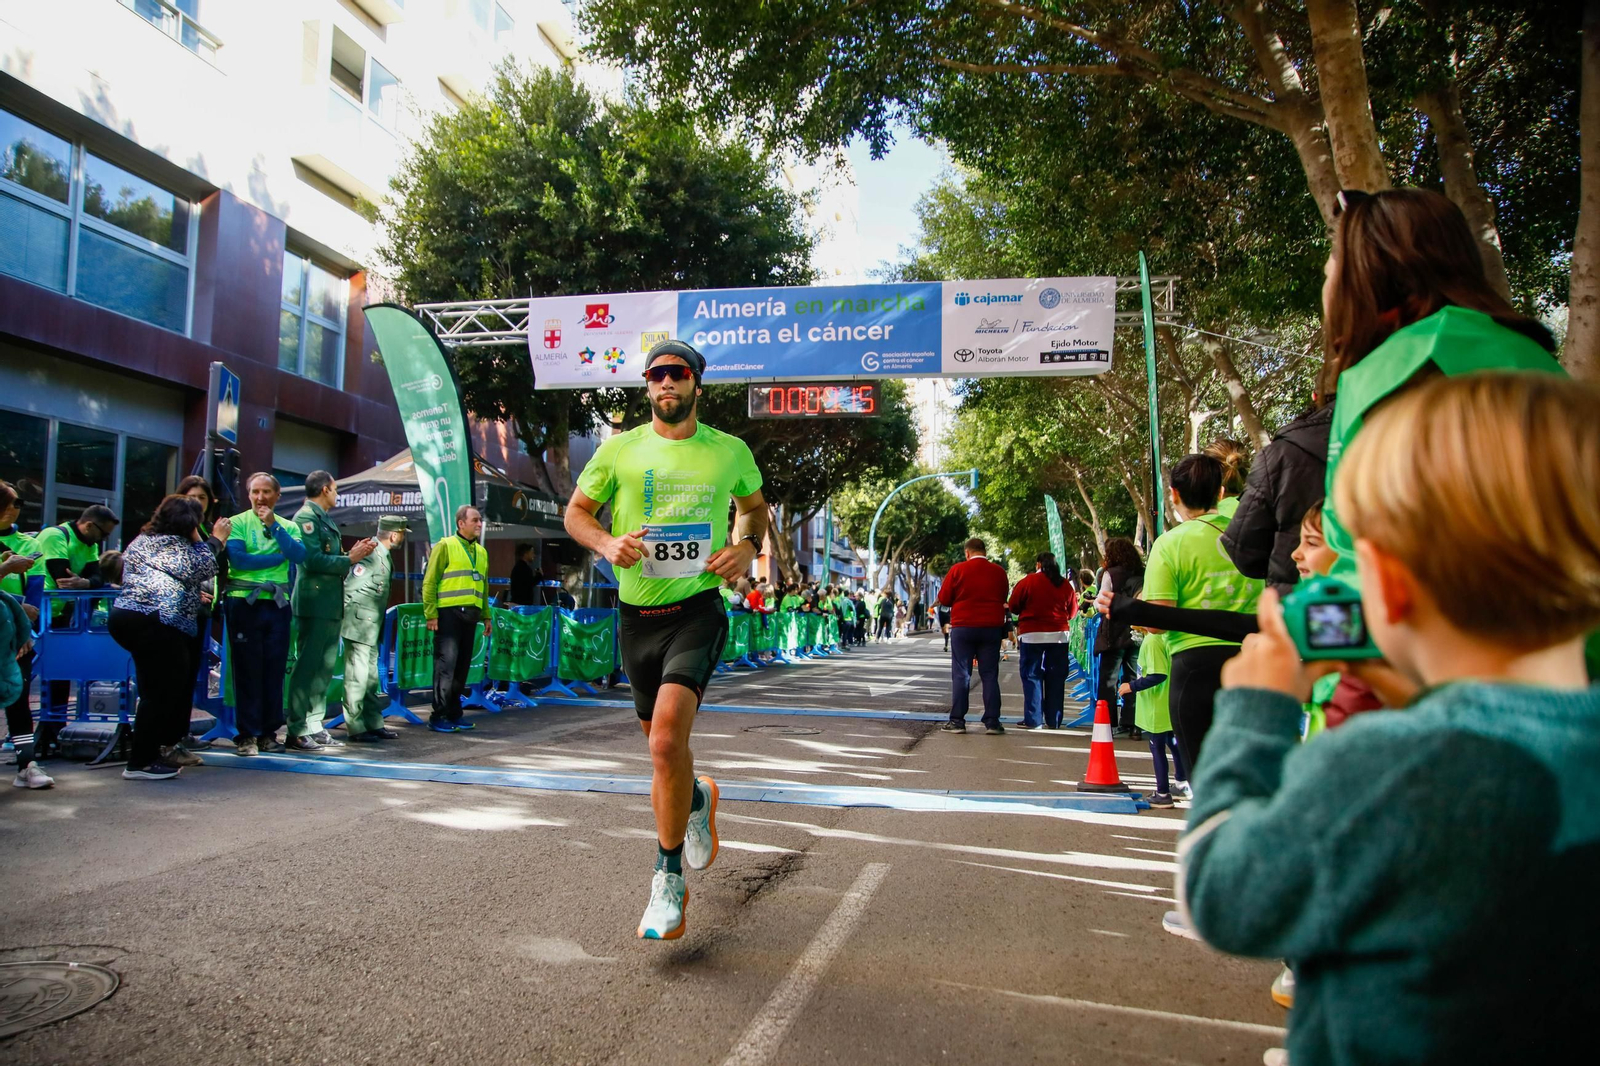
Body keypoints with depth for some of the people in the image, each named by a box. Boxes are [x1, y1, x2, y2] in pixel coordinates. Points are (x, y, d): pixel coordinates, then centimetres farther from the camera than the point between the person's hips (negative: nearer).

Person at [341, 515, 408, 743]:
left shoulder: (384, 555, 14)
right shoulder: (371, 554, -17)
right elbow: (350, 589, -19)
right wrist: (351, 619, -15)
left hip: (371, 628, 10)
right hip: (360, 625, -10)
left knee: (371, 676, 15)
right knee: (357, 675, -4)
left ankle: (374, 724, 22)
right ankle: (354, 727, 1)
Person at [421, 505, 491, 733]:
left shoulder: (481, 552, 19)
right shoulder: (445, 546, -1)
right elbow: (430, 582, -5)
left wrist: (486, 616, 17)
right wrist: (431, 614, -12)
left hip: (470, 614, 6)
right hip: (448, 613, -6)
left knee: (462, 665, 8)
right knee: (446, 664, -8)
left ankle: (453, 714, 16)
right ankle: (438, 717, -3)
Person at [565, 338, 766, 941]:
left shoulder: (730, 452, 3)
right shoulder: (619, 450, 3)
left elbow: (754, 504, 22)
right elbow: (576, 512, 12)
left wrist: (748, 546, 1)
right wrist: (606, 543, -9)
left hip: (698, 610, -3)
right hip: (637, 614, 3)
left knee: (666, 739, -21)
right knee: (661, 742, 16)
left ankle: (668, 877, -4)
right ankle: (696, 800, 51)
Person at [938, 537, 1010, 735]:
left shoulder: (958, 569, -6)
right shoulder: (998, 571, 3)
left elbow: (943, 598, -2)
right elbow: (1003, 598, 14)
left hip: (963, 627, -2)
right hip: (991, 627, 2)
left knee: (961, 675, 4)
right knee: (990, 675, 6)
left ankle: (957, 720, 3)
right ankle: (992, 722, 4)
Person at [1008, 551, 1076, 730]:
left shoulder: (1028, 581, -7)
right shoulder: (1065, 584, 4)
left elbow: (1013, 606, -1)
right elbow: (1072, 611, 10)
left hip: (1032, 634, -3)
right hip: (1058, 635, 3)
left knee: (1032, 676, 3)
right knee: (1056, 678, 8)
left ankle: (1033, 719, 0)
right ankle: (1053, 720, 11)